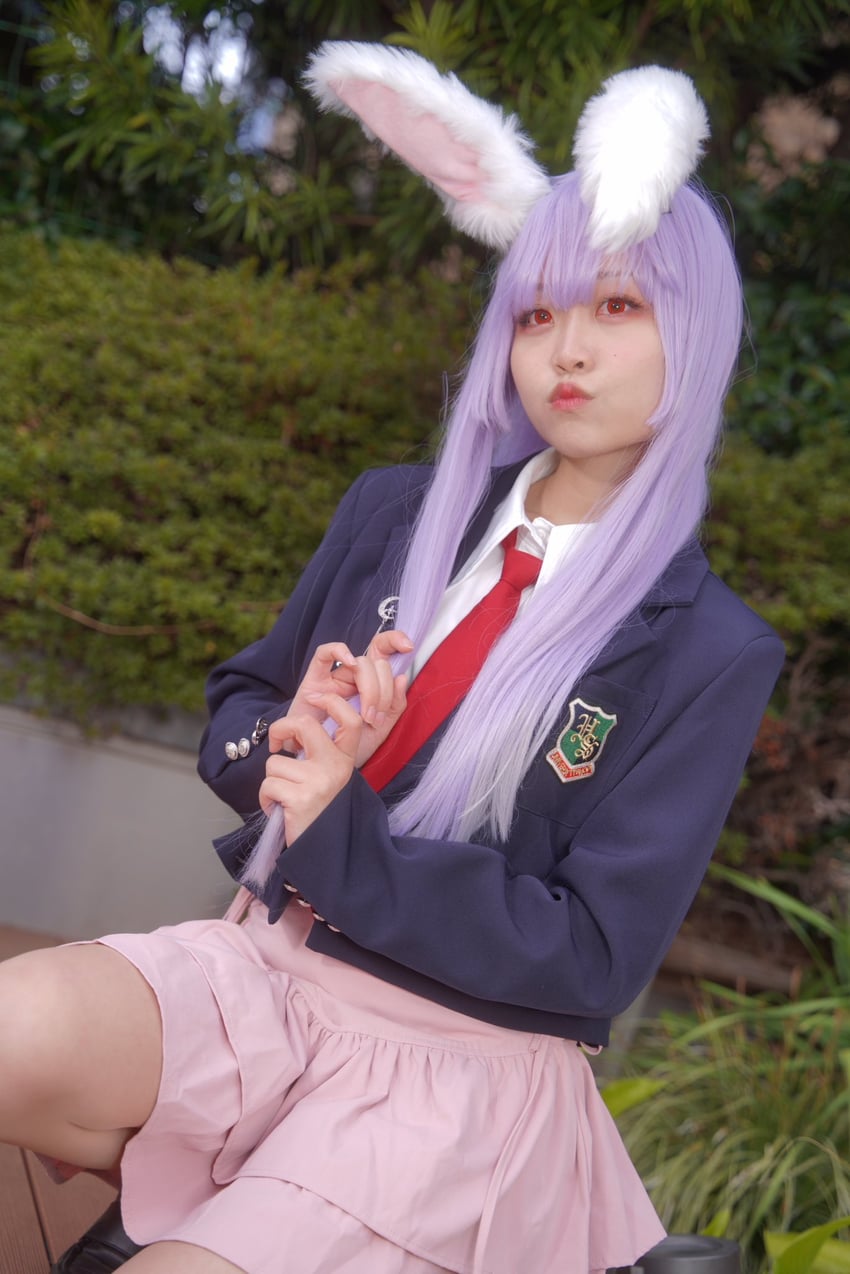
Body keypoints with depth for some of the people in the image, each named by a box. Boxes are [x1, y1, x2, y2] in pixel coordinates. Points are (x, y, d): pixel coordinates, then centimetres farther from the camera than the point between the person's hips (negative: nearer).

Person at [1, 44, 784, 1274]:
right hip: (273, 967, 4)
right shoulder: (393, 514, 4)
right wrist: (286, 740, -12)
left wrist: (338, 837, -16)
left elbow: (594, 957, -12)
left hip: (470, 1054, -4)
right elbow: (236, 710, 12)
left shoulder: (707, 653, -9)